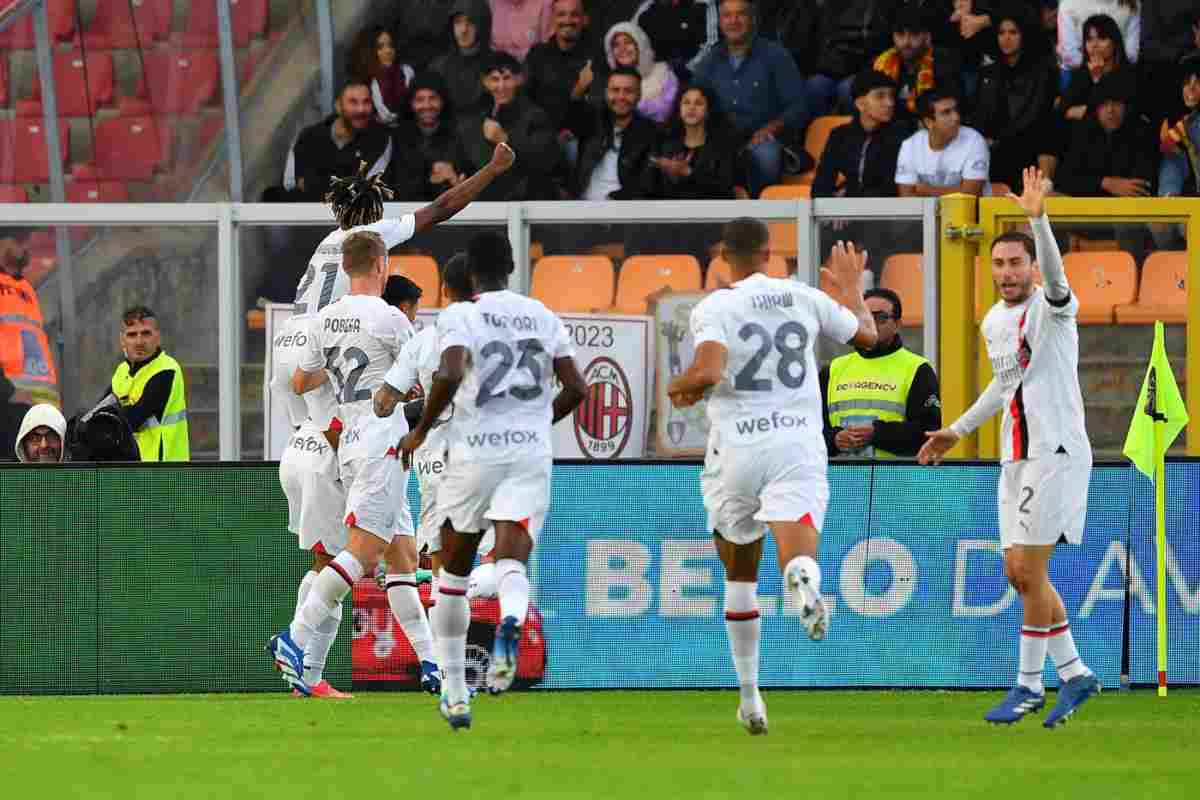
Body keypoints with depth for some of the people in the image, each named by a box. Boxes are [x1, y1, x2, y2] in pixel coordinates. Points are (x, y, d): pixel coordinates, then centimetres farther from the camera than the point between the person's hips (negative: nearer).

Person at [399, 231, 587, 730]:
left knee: (454, 573, 16)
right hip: (531, 455, 2)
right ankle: (511, 621, -46)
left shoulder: (460, 316, -3)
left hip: (474, 454, -2)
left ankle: (455, 694, 19)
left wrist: (421, 432, -8)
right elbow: (576, 388, 9)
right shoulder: (542, 317, 10)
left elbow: (451, 373, -21)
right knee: (511, 564, -8)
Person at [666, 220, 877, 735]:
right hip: (798, 444, 1)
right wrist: (850, 287, 44)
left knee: (740, 575, 19)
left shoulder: (714, 308, -4)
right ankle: (805, 583, -54)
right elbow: (867, 335, 24)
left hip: (736, 447, -1)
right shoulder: (805, 299, 7)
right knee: (798, 561, -14)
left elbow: (707, 372, -21)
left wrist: (679, 389, 2)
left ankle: (749, 697, 25)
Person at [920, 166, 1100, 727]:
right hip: (1015, 459, 8)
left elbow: (1054, 275, -34)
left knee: (1029, 570, -8)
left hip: (1057, 453, -8)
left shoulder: (1051, 308, -10)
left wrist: (1038, 219, -49)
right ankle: (1074, 675, 20)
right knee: (1019, 574, 8)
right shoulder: (993, 322, 12)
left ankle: (1029, 685, 3)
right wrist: (957, 430, 30)